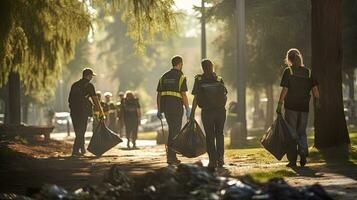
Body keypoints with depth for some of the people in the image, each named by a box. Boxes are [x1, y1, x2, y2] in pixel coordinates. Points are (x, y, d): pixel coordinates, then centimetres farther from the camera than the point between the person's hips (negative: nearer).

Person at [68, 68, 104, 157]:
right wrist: (100, 111, -1)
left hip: (74, 111, 6)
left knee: (78, 131, 15)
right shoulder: (89, 85, -3)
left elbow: (69, 99, 17)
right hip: (83, 111, -6)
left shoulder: (74, 85, 16)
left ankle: (82, 149, 21)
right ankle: (75, 150, -9)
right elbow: (95, 99, -7)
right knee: (81, 131, -3)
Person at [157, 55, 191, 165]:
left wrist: (159, 110, 15)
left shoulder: (164, 77, 12)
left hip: (166, 107, 6)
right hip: (176, 108, -6)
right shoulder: (180, 77, -6)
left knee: (172, 130, 17)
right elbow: (183, 95, -12)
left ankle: (170, 154, 16)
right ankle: (171, 157, -2)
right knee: (175, 132, 0)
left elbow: (159, 95, 10)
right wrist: (188, 109, -7)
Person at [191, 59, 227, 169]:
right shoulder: (219, 79, 3)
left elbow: (195, 99, -5)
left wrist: (192, 113, 0)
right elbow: (225, 96, 1)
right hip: (220, 110, 1)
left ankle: (213, 161, 1)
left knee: (209, 136, 5)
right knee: (219, 134, 16)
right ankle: (220, 157, 5)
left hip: (207, 111, -1)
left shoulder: (199, 80, -2)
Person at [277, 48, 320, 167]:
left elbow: (284, 90, -9)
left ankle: (292, 160, 1)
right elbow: (315, 88, 1)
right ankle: (303, 154, -7)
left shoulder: (288, 71, -4)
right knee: (302, 132, 14)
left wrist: (280, 105, -7)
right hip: (304, 107, 3)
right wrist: (317, 102, 4)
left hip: (291, 107, -3)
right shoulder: (308, 72, 7)